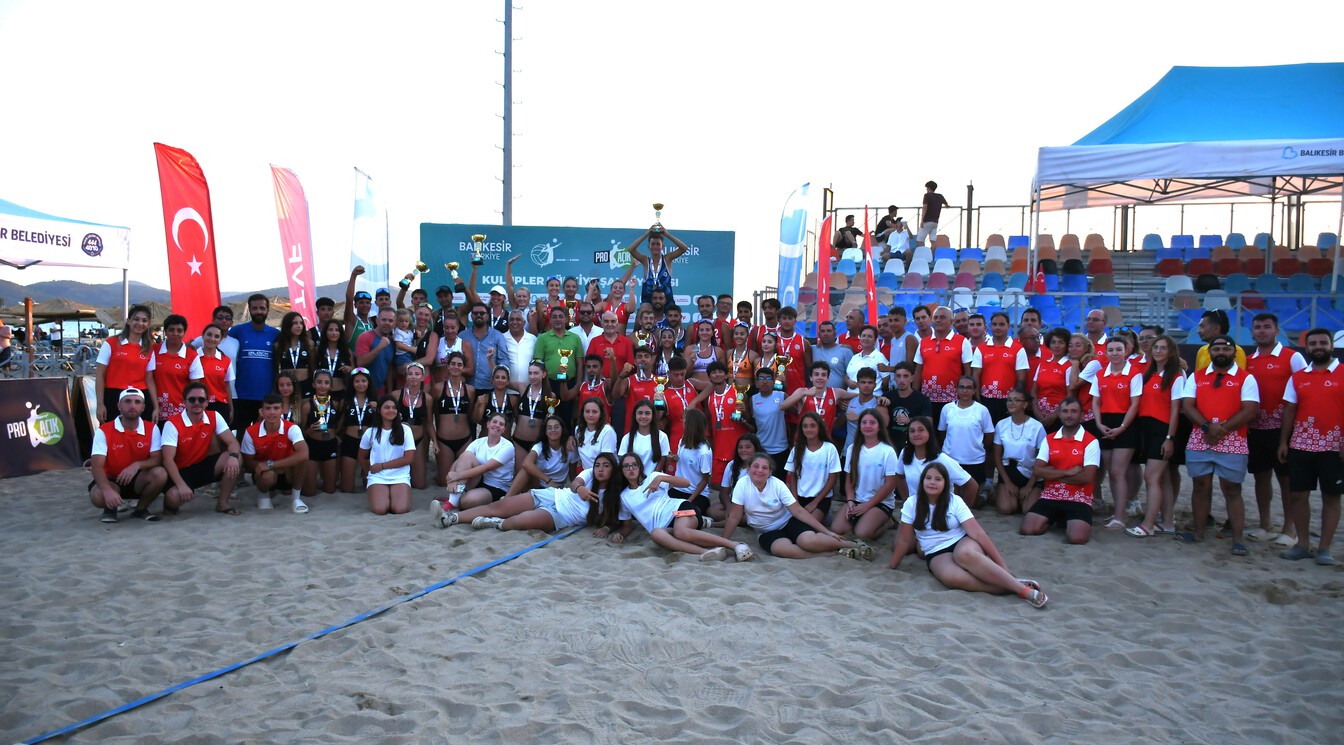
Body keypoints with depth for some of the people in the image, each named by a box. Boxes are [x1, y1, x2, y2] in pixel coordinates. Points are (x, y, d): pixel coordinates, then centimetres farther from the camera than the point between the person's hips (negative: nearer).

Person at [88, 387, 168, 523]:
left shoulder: (152, 429, -5)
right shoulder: (104, 431, -12)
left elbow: (157, 460, -9)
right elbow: (97, 466, -20)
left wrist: (137, 465, -33)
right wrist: (108, 490, -39)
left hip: (138, 480, 2)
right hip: (112, 480, -2)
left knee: (160, 474, -30)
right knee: (98, 496, -36)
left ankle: (141, 509, -2)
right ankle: (110, 508, 5)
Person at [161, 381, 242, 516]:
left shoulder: (214, 417, -5)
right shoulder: (172, 424, -17)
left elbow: (232, 442, -10)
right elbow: (168, 459, -23)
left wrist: (233, 456, -36)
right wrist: (181, 485, -36)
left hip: (204, 465, 4)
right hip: (181, 470, -4)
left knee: (236, 458, -22)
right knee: (174, 496, -35)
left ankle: (222, 503, -8)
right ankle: (171, 503, 8)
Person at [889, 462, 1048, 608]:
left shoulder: (955, 501, -7)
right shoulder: (911, 504, -4)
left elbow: (977, 532, -13)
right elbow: (905, 540, 3)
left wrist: (1001, 563, -18)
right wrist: (892, 566, 5)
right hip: (937, 554, 1)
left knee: (965, 554, -40)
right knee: (951, 576, -37)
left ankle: (1021, 587, -39)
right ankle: (1009, 587, -35)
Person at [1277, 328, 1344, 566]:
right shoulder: (1297, 377, 11)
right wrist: (1283, 441, 7)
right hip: (1301, 444, 4)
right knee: (1297, 495, 5)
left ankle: (1324, 549, 11)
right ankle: (1303, 544, 17)